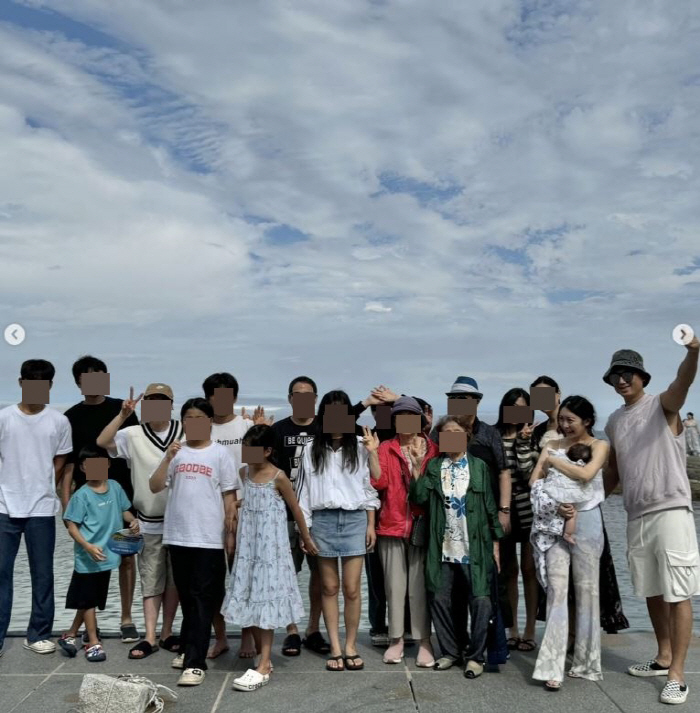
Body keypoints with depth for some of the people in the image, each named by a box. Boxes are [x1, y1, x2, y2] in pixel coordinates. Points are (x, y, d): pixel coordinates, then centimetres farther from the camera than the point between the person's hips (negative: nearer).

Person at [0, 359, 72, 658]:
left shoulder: (59, 422, 0)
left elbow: (60, 463, 8)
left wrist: (44, 492, 3)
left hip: (41, 510, 0)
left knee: (42, 575, 7)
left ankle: (38, 634, 19)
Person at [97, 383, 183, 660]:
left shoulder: (184, 432, -3)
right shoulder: (134, 435, -3)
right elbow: (102, 442, -16)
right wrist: (123, 414, -22)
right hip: (149, 522, 0)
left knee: (174, 579, 11)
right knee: (150, 581, 6)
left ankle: (167, 633, 24)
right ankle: (150, 637, 12)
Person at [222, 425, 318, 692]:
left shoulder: (278, 477, -11)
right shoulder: (244, 473, 4)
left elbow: (295, 508, -2)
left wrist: (306, 538, 5)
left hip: (270, 545, -6)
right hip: (248, 544, 6)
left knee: (265, 601, -5)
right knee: (250, 601, 7)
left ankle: (263, 667, -3)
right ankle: (264, 659, 19)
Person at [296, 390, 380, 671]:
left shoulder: (360, 447, 1)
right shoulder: (311, 449, 2)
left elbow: (370, 487, 5)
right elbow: (304, 490, 4)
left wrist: (371, 524, 3)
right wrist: (304, 529, 2)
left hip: (354, 519, -1)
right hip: (323, 520, 1)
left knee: (351, 588, 0)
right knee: (330, 588, 7)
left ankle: (351, 646, 16)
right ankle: (335, 648, 16)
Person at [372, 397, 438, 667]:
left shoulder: (432, 449, 5)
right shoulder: (386, 448, 4)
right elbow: (378, 483, -8)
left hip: (422, 525, 0)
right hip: (393, 524, 1)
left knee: (420, 585, 2)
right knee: (395, 585, 6)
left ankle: (424, 642, 10)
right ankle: (396, 640, 17)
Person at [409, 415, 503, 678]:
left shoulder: (479, 466, 4)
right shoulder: (433, 466, 8)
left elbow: (490, 506, 3)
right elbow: (419, 497, -6)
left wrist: (495, 543, 0)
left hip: (475, 547, -2)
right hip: (443, 548, 2)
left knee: (480, 601, -5)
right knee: (440, 599, 6)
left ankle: (475, 656, 10)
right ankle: (451, 651, 23)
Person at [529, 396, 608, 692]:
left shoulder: (599, 446, 2)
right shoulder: (553, 445, 10)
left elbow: (586, 474, -18)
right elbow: (535, 481, 0)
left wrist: (553, 460, -7)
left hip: (585, 520, -2)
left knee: (586, 590, 6)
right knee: (556, 589, -5)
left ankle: (585, 663, 18)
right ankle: (553, 667, -6)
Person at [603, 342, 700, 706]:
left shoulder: (663, 405, -5)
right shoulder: (614, 422, 13)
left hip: (671, 511, -7)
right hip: (636, 517, 7)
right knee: (651, 592, 16)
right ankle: (663, 658, 30)